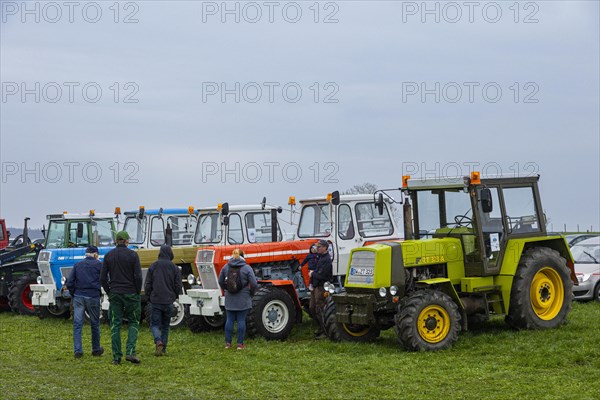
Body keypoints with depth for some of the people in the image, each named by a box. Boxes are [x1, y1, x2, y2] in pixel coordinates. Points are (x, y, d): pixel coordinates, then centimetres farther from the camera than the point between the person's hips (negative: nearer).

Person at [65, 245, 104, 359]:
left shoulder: (77, 265, 10)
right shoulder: (99, 264, 2)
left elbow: (69, 283, 6)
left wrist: (74, 295, 15)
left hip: (78, 297, 2)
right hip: (93, 297, -2)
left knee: (77, 325, 3)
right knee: (95, 324, 11)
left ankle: (78, 351, -2)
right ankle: (96, 350, 20)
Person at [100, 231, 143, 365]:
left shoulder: (108, 255, 4)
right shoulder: (132, 254, -6)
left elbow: (103, 278, 3)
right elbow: (138, 276, -10)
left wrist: (109, 292, 13)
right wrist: (138, 292, 3)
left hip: (114, 294, 3)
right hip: (130, 293, -2)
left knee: (115, 325, 6)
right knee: (133, 322, 9)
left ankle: (116, 357, 5)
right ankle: (130, 352, -7)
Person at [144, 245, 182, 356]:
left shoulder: (153, 266, -1)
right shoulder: (175, 268, -1)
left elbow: (147, 285, 1)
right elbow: (178, 286, 1)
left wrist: (149, 297, 14)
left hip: (155, 301, -1)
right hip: (169, 301, 1)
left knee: (154, 324, 3)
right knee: (165, 325, 13)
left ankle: (158, 341, -23)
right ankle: (163, 348, 13)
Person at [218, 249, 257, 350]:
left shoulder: (226, 267, 0)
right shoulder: (247, 268, -9)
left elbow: (221, 282, 6)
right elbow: (254, 284, -11)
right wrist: (250, 294, 6)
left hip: (230, 299, 3)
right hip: (243, 300, -3)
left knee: (229, 320, 9)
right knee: (241, 320, 3)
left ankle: (228, 343, 13)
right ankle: (240, 344, 5)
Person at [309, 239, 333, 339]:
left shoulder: (326, 260, -18)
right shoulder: (321, 257, 14)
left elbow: (321, 276, -24)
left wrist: (313, 274, -7)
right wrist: (313, 272, 7)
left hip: (322, 287, -10)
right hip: (316, 286, 10)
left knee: (319, 310, -6)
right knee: (312, 308, 15)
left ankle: (325, 331, 3)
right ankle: (321, 327, 28)